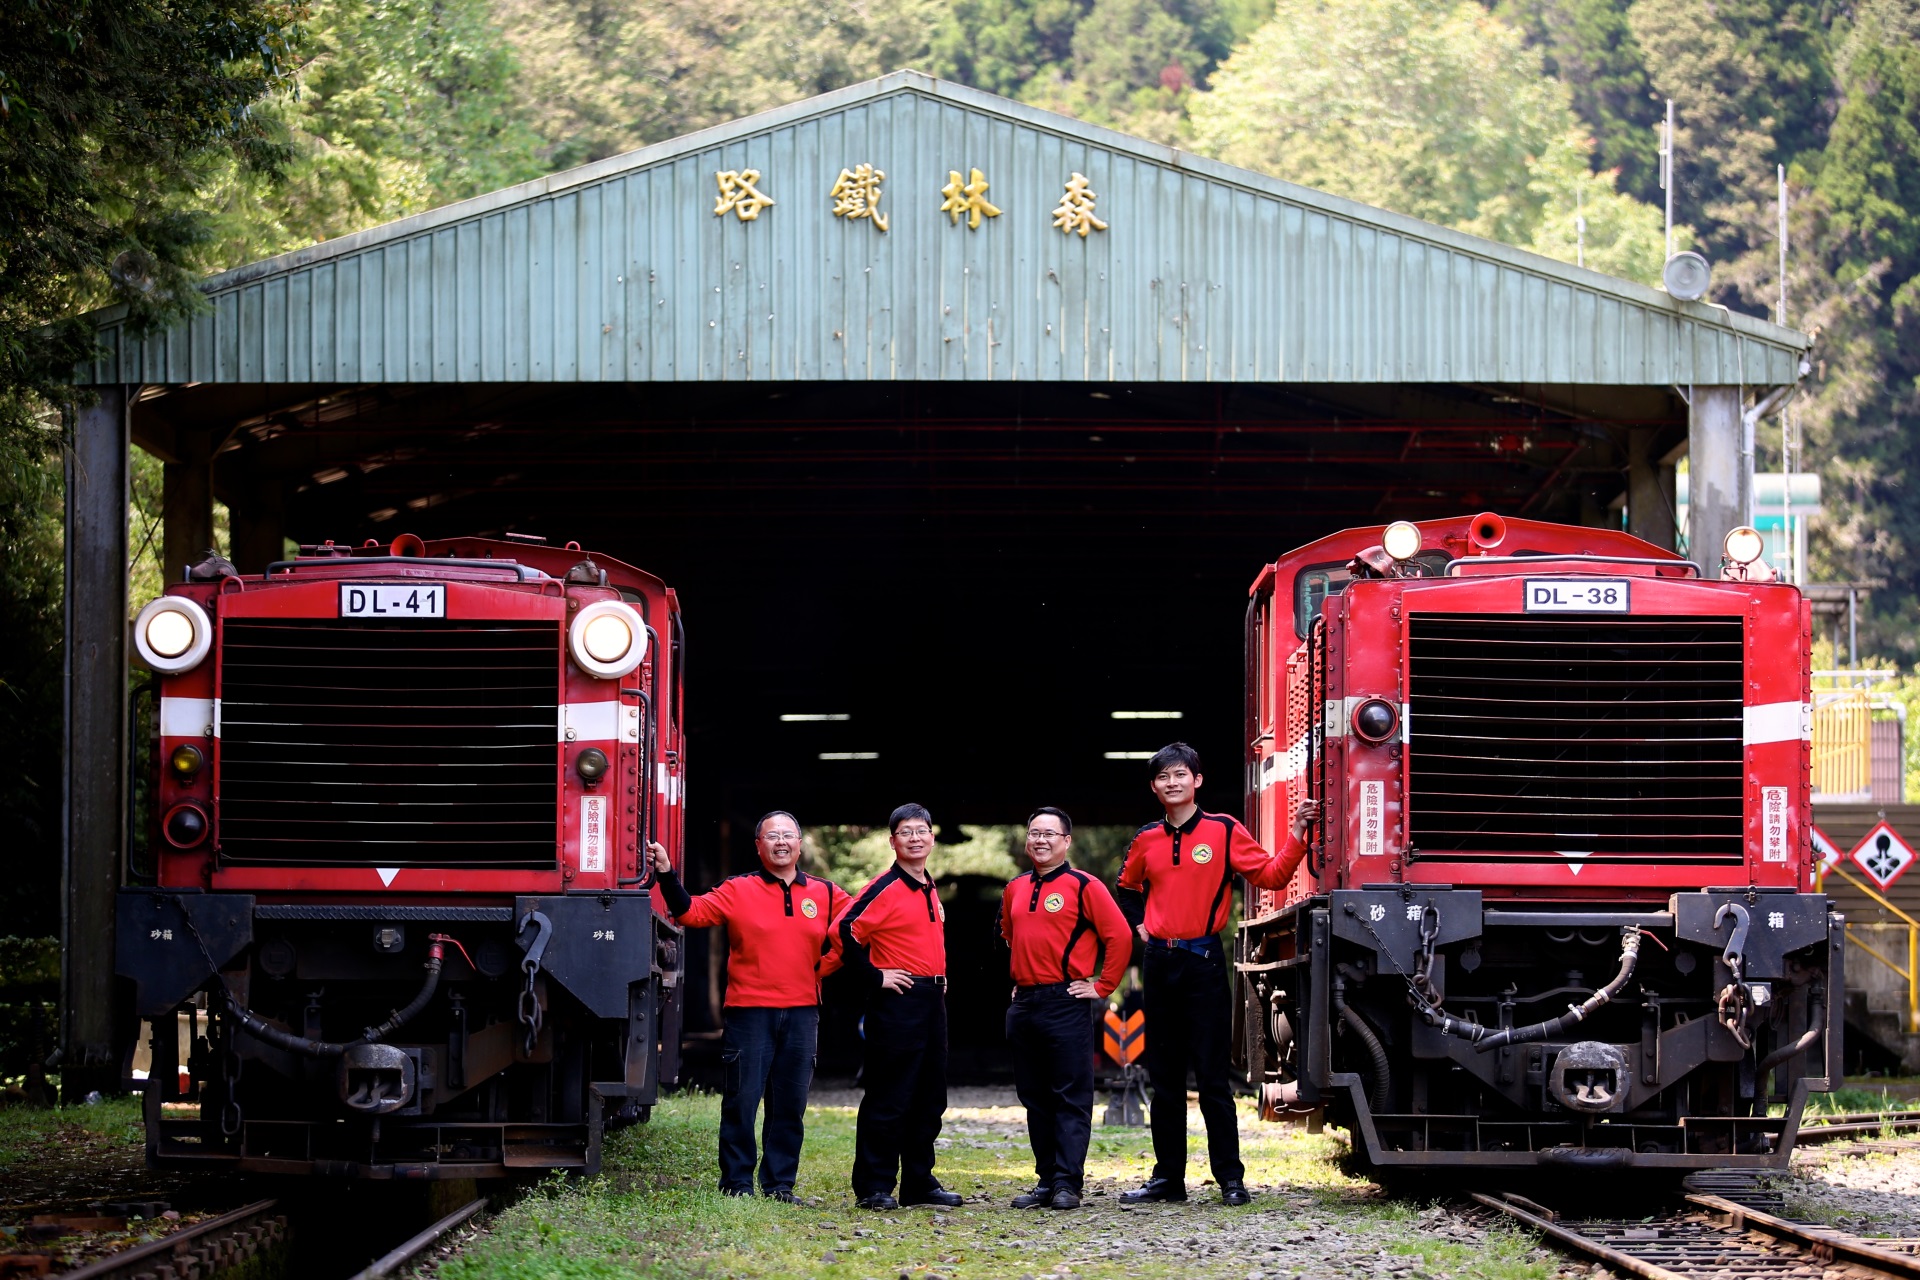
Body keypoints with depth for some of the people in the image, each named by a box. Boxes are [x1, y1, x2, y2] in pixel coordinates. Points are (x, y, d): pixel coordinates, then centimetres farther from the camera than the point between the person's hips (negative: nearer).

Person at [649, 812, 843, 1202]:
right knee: (741, 1100, -3)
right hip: (749, 1012, -3)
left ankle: (779, 1184, 13)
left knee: (790, 1105, 6)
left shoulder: (825, 894, 10)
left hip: (802, 1013, 3)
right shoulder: (737, 891, 1)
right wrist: (667, 876, -21)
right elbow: (691, 913, -9)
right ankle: (736, 1182, 4)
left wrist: (825, 966, 9)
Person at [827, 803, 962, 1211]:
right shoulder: (886, 889, -11)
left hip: (932, 1003, 9)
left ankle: (920, 1183, 19)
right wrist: (875, 977, -17)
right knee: (888, 1099, -7)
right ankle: (873, 1187, -4)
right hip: (897, 1004, -9)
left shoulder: (930, 890, 16)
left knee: (929, 1100, 12)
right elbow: (844, 931, -21)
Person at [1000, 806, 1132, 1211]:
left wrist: (1102, 987, -8)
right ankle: (1046, 1180, 13)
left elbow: (1119, 936, -8)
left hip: (1067, 1004, -7)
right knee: (1034, 1098, 8)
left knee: (1071, 1098, -6)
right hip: (1024, 1006, 7)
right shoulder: (1015, 889, 14)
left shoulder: (1083, 886, -6)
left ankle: (1068, 1183, -7)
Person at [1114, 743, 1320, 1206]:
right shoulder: (1147, 840, 10)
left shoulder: (1224, 831, -2)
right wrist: (1140, 926, 14)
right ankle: (1168, 1176, 13)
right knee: (1164, 1078, 8)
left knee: (1211, 1076, -6)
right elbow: (1128, 886, 28)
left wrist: (1297, 834, -15)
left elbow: (1270, 874, -5)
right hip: (1160, 963, 4)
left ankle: (1231, 1178, -2)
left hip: (1203, 963, -4)